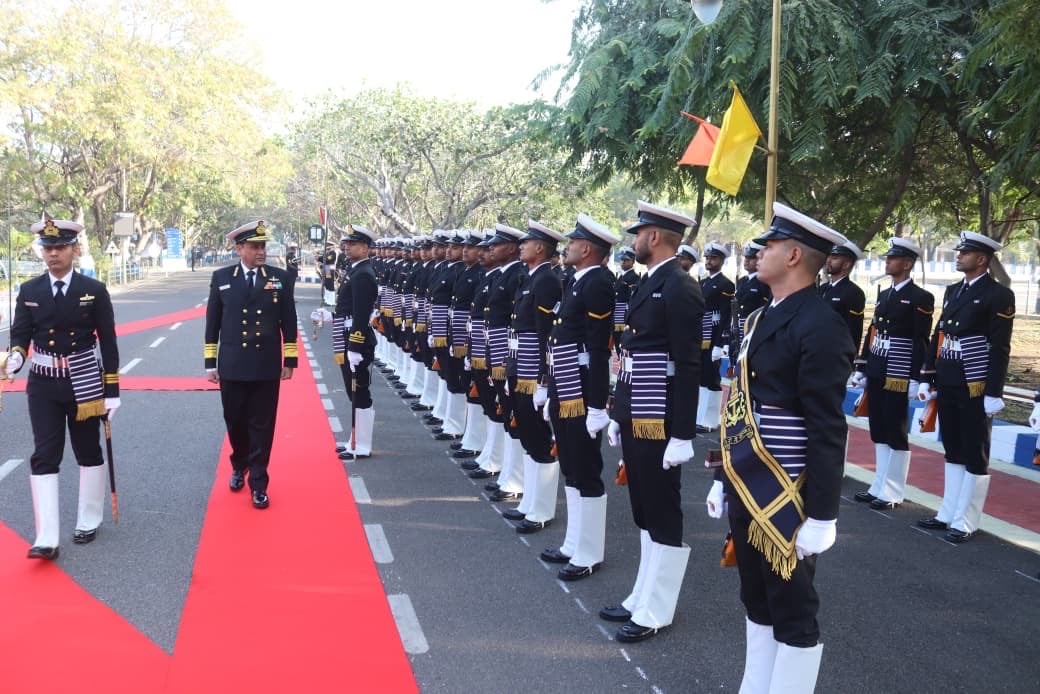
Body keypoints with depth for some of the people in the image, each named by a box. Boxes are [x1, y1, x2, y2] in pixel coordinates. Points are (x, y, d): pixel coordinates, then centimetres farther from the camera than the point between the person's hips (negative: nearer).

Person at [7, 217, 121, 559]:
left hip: (84, 383, -1)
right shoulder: (29, 291, 1)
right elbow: (21, 335, 4)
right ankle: (47, 539, -2)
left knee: (89, 453, 10)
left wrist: (112, 391, -5)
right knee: (44, 456, -3)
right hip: (43, 385, 2)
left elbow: (108, 343, -3)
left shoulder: (94, 290, -5)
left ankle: (88, 523, 27)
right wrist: (16, 356, -21)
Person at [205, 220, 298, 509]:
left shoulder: (280, 277, -1)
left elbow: (288, 322, 2)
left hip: (266, 367, -1)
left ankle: (258, 483, 13)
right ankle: (239, 466, 38)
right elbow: (212, 323, 4)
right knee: (235, 423, 14)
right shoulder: (221, 277, 1)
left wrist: (290, 361, 1)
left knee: (262, 427, 3)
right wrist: (210, 362, 3)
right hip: (232, 367, 1)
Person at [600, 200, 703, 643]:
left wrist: (683, 435, -20)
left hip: (659, 423, -9)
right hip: (636, 419, 9)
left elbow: (688, 367, -19)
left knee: (662, 516, 3)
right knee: (644, 514, 17)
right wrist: (618, 415, 18)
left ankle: (656, 612, 14)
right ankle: (643, 599, 29)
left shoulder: (680, 288, -15)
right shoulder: (649, 284, 13)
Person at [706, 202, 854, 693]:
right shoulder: (761, 318, 11)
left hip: (784, 499, -9)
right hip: (747, 490, 9)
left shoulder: (820, 327, -17)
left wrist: (822, 516, -18)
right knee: (756, 602, 20)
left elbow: (828, 432, -19)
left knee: (792, 612, 6)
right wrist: (726, 480, 18)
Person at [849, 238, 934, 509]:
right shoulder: (883, 295, 15)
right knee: (879, 434, 12)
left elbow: (921, 342, -12)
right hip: (877, 375, 7)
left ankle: (892, 493, 8)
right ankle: (879, 487, 21)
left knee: (896, 434, 0)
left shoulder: (920, 298, -8)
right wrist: (862, 370, 13)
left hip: (899, 377, -7)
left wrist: (916, 379, -16)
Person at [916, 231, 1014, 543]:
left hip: (976, 388, -7)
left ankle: (965, 523, 9)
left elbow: (1000, 348, -12)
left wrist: (994, 393, -16)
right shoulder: (952, 291, 13)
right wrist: (927, 379, 10)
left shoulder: (999, 295, -8)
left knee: (975, 456, 3)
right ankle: (948, 514, 22)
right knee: (953, 453, 14)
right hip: (948, 386, 7)